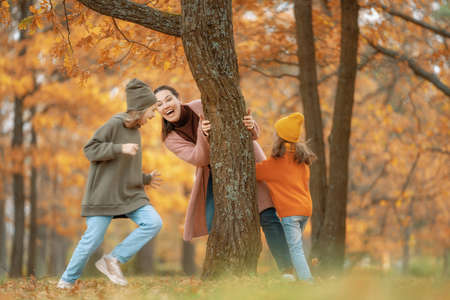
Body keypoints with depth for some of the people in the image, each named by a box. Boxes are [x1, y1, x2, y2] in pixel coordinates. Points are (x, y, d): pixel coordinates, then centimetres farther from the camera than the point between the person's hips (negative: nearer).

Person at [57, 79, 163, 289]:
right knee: (93, 239, -6)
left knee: (154, 223, -13)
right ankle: (67, 280, 14)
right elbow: (90, 150, -15)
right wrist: (120, 148, -24)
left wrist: (146, 179, 20)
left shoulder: (134, 130, 14)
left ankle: (113, 260, -6)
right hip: (105, 193, -7)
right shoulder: (114, 124, -11)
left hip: (129, 194, 7)